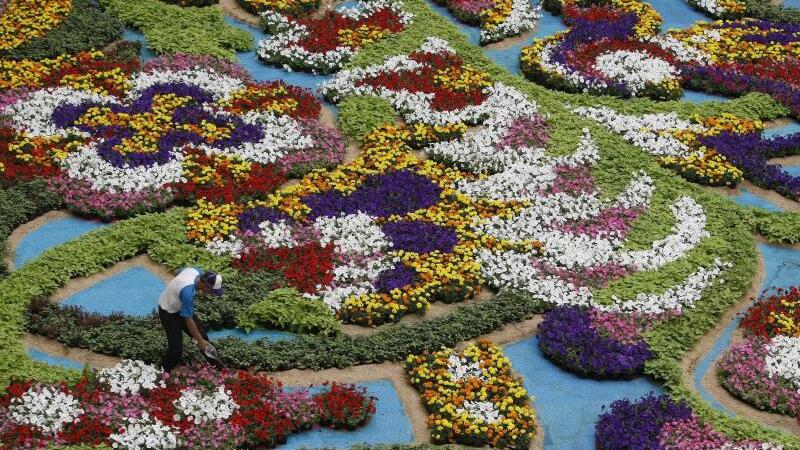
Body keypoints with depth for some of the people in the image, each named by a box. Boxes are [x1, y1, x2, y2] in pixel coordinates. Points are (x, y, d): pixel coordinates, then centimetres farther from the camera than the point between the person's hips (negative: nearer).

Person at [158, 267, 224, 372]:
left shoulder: (196, 271, -18)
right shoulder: (188, 292, -40)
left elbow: (179, 273, 7)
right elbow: (188, 320, -30)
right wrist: (200, 341, -19)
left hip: (180, 307, 8)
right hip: (169, 312, -8)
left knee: (202, 335, 9)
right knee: (176, 348, -8)